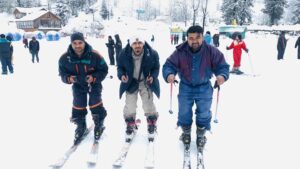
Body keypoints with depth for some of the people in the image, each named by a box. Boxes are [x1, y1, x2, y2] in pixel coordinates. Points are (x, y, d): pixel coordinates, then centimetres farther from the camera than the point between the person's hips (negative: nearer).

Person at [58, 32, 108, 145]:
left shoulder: (94, 55, -25)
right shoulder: (65, 58, -19)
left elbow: (104, 70, -15)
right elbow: (63, 73, -6)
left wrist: (94, 78, -31)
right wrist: (69, 78, -28)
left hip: (94, 84, -2)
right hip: (78, 85, 3)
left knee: (95, 105, -4)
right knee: (78, 107, 6)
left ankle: (99, 125, 22)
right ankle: (80, 127, 30)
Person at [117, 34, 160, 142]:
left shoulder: (152, 54, -23)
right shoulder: (124, 54, -21)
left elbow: (156, 68, -5)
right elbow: (120, 67, -3)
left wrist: (152, 76, -24)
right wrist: (121, 75, -23)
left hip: (146, 83, -1)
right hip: (131, 83, 1)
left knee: (149, 106, 5)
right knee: (129, 107, 6)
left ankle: (152, 127, 30)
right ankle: (130, 127, 31)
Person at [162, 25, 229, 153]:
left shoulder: (211, 51, -18)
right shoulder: (180, 52, -19)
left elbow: (222, 66, -13)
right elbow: (168, 65, -17)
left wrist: (222, 75, -35)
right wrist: (169, 74, -39)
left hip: (204, 88, 0)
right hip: (186, 87, 0)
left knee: (204, 113, 9)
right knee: (184, 112, 11)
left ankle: (201, 136, 36)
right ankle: (186, 133, 39)